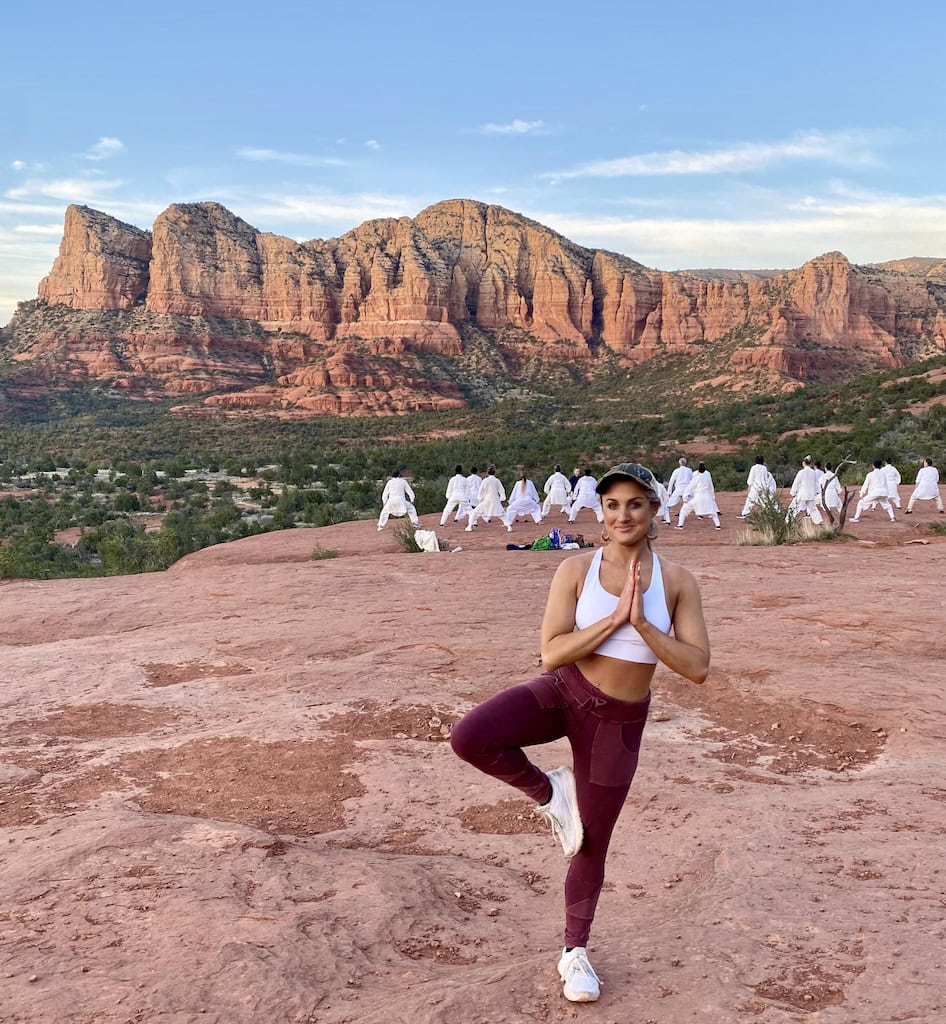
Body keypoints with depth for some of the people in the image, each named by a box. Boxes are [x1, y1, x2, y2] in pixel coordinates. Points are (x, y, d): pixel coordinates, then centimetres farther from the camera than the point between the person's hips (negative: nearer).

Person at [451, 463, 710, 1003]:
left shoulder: (677, 581, -8)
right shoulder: (577, 569, -10)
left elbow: (697, 668, -12)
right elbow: (551, 654, -15)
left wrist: (641, 623, -23)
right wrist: (614, 618, -24)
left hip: (619, 721, 1)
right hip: (563, 693, 0)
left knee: (594, 844, 12)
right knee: (469, 737, -28)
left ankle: (575, 952, 37)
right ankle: (550, 792, 1)